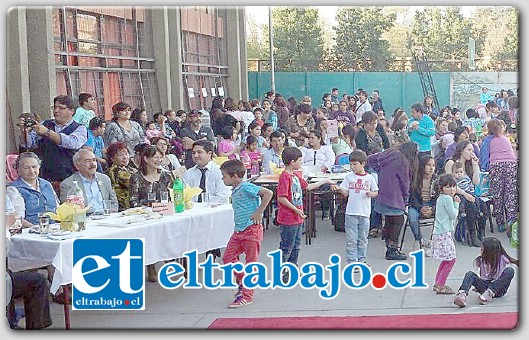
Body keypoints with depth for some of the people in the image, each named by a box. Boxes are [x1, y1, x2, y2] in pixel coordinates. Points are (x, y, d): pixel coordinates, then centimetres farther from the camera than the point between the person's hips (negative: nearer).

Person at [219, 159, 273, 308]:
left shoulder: (246, 187, -15)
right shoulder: (235, 190, 12)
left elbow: (268, 193, -22)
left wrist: (258, 212, -20)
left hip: (251, 230, -9)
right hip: (238, 231, 9)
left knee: (251, 263, -1)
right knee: (228, 257, 8)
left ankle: (247, 296, 4)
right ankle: (243, 281, 26)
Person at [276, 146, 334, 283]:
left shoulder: (296, 175, 10)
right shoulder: (285, 177, -19)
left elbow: (307, 186, 23)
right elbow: (281, 198, -23)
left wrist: (325, 181, 26)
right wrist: (296, 210, -20)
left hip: (297, 218, 9)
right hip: (288, 219, -9)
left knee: (296, 245, 17)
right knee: (287, 246, -1)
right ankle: (280, 271, 9)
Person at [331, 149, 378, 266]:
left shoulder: (369, 178, 3)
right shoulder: (349, 177, 4)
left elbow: (376, 192, 12)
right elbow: (345, 193, 4)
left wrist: (371, 194, -10)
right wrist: (339, 189, -15)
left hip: (364, 213, 0)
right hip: (351, 213, 0)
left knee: (363, 240, 10)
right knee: (351, 240, -1)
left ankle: (361, 260, 21)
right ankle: (351, 261, 4)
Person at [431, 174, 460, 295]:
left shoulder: (440, 198, 14)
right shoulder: (448, 198, -14)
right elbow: (453, 215, -13)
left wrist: (454, 202, 9)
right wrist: (456, 203, -1)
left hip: (439, 232, 10)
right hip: (444, 233, -10)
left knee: (446, 260, 18)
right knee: (451, 259, -6)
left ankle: (437, 284, 22)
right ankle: (440, 286, -5)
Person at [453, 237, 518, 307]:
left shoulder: (503, 259, -3)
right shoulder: (480, 260, 5)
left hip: (498, 289, -2)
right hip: (485, 285, 2)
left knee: (510, 270, -28)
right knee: (470, 274, -22)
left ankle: (488, 294, -38)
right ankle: (462, 295, -51)